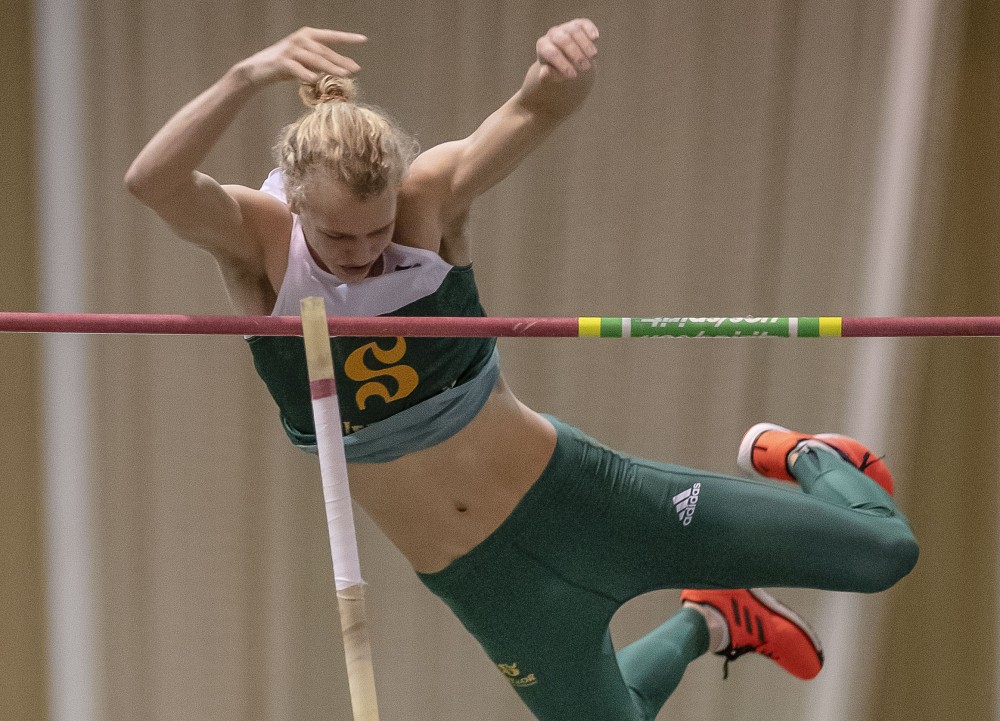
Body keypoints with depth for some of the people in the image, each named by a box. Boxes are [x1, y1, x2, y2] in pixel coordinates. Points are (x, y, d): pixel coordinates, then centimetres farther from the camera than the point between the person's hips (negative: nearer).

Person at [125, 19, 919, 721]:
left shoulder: (430, 199, -15)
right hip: (481, 578, 2)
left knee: (882, 549, -1)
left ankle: (795, 459, 32)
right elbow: (151, 180, -33)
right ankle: (704, 626, 46)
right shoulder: (255, 241, -14)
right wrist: (249, 75, -49)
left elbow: (540, 111, -27)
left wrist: (565, 66, -51)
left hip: (570, 492, -1)